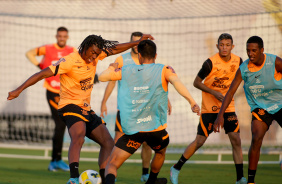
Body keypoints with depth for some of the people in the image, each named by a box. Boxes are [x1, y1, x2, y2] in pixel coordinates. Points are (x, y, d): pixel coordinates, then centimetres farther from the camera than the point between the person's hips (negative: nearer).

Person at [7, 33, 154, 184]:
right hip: (70, 106, -9)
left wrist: (138, 42, 20)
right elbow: (43, 74, -19)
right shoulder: (70, 61, -17)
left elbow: (114, 49, 23)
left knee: (108, 142, 9)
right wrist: (19, 90, -24)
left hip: (86, 109, 9)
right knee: (78, 138, -35)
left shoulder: (95, 56, 6)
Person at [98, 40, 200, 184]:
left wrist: (111, 68, 32)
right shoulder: (164, 70, 2)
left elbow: (102, 77, 11)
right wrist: (192, 102, -29)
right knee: (161, 152, 35)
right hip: (156, 128, 1)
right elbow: (176, 82, -17)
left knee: (111, 165, -1)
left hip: (131, 130, -1)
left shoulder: (126, 71, 7)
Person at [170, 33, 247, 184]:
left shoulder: (238, 61, -3)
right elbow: (196, 82, -11)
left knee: (236, 140, -5)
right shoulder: (211, 63, -17)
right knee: (199, 141, -3)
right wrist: (214, 93, -20)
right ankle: (176, 169, 13)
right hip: (209, 107, -4)